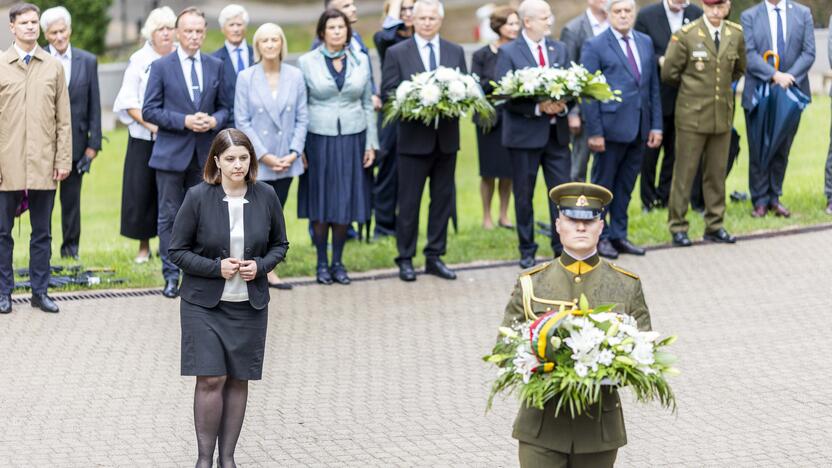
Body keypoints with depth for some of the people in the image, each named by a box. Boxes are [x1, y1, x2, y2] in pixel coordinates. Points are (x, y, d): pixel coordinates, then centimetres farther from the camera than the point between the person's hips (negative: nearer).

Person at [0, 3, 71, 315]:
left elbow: (63, 119, 8)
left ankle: (40, 292, 13)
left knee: (42, 232, 5)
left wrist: (64, 160, 1)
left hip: (43, 165, 1)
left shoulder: (54, 67, 9)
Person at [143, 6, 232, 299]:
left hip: (205, 154, 3)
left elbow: (224, 107, 12)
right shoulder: (161, 67, -3)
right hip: (171, 153, -3)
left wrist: (214, 120, -11)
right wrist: (184, 121, -16)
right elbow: (149, 110, -6)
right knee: (170, 217, 2)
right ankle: (171, 275, 8)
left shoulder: (215, 66, 7)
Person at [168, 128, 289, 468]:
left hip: (249, 305, 3)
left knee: (238, 380, 7)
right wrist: (216, 268, -17)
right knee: (211, 379, -9)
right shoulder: (198, 197, -9)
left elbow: (280, 245, 11)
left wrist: (260, 266, -9)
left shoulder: (266, 197, -1)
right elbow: (177, 251, -4)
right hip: (204, 303, -3)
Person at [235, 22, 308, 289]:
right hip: (256, 161, -3)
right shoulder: (246, 77, -4)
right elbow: (242, 121, -6)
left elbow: (302, 118, 4)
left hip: (286, 160, 3)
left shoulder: (295, 76, 2)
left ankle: (266, 269, 16)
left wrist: (294, 152, -7)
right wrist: (264, 156, -11)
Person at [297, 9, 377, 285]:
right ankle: (322, 264, 13)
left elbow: (368, 104, 9)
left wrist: (371, 144, 4)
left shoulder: (361, 61, 5)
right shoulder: (307, 62, -1)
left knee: (345, 202, 5)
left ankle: (337, 263, 16)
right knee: (320, 204, 3)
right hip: (319, 139, -2)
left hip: (352, 139, 2)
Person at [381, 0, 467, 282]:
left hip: (446, 139, 3)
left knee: (442, 200, 8)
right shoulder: (396, 53, -1)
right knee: (409, 202, 1)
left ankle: (434, 258, 17)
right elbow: (388, 94, -5)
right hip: (414, 139, -3)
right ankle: (405, 259, 10)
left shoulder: (456, 53, 9)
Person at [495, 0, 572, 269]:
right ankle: (527, 250, 16)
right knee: (524, 195, 6)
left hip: (557, 133, 3)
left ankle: (562, 246, 10)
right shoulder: (509, 53, -4)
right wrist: (538, 108, -20)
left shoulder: (559, 49, 10)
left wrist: (562, 105, -14)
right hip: (524, 133, -3)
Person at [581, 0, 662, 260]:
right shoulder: (594, 46, -6)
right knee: (603, 185, 5)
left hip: (639, 129, 5)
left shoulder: (645, 42, 11)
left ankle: (619, 235, 21)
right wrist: (594, 131, -13)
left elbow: (653, 86, 12)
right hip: (611, 128, -5)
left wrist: (656, 125, 7)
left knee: (625, 186, 12)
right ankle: (600, 237, 15)